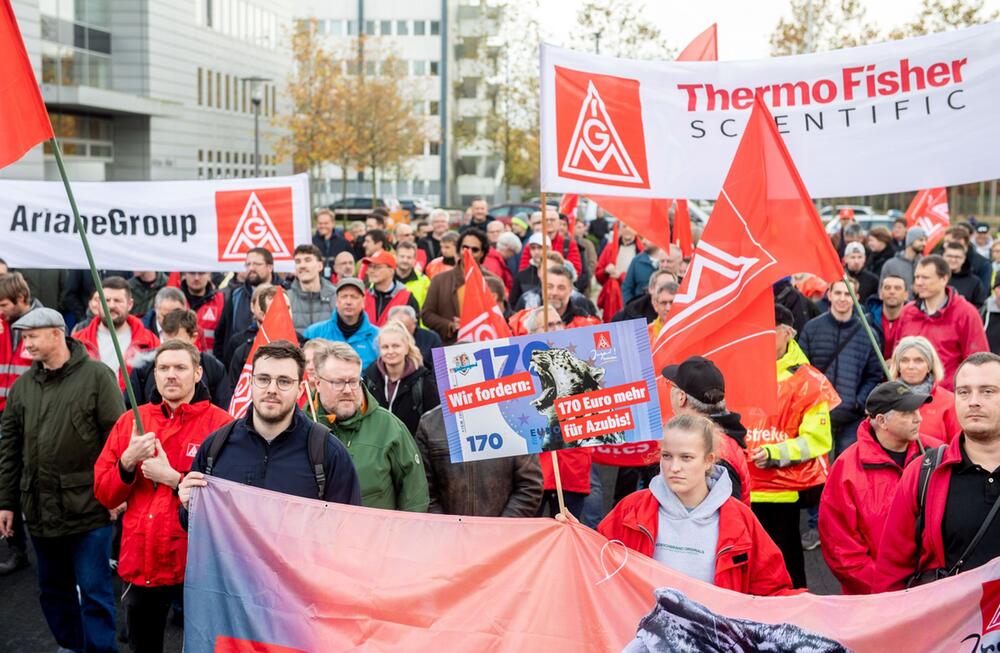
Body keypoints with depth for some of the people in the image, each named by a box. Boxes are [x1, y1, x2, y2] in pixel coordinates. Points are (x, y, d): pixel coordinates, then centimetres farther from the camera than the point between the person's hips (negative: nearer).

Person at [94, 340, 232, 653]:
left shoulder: (220, 424, -8)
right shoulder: (130, 421, 6)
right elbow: (104, 494, 5)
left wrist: (173, 478, -19)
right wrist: (128, 462, -13)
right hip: (140, 562, 4)